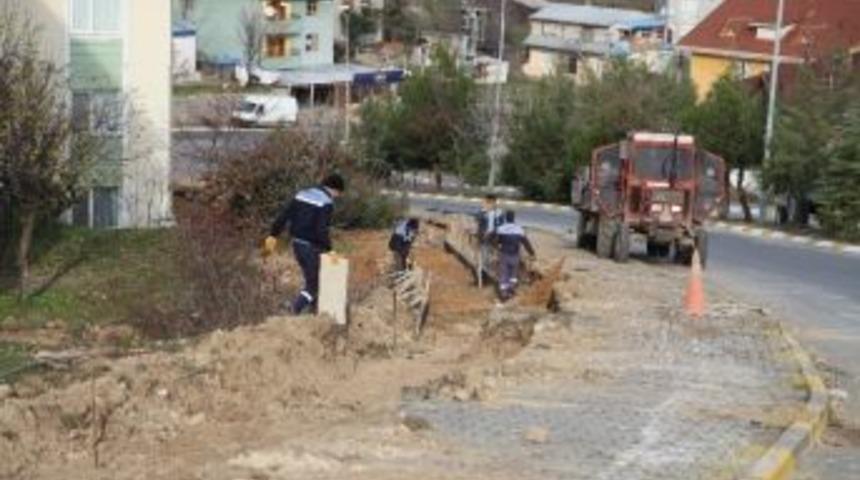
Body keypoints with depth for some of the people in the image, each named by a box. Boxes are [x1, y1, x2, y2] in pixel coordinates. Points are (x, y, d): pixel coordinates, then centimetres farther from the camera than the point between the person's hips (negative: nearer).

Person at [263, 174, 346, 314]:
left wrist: (273, 235, 10)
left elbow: (284, 215, 7)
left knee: (312, 280, 21)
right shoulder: (326, 203, -15)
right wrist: (329, 249, -20)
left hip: (297, 243, 8)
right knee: (313, 285, 1)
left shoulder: (303, 194, 8)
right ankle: (293, 312, -14)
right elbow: (321, 230, -24)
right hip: (312, 247, -8)